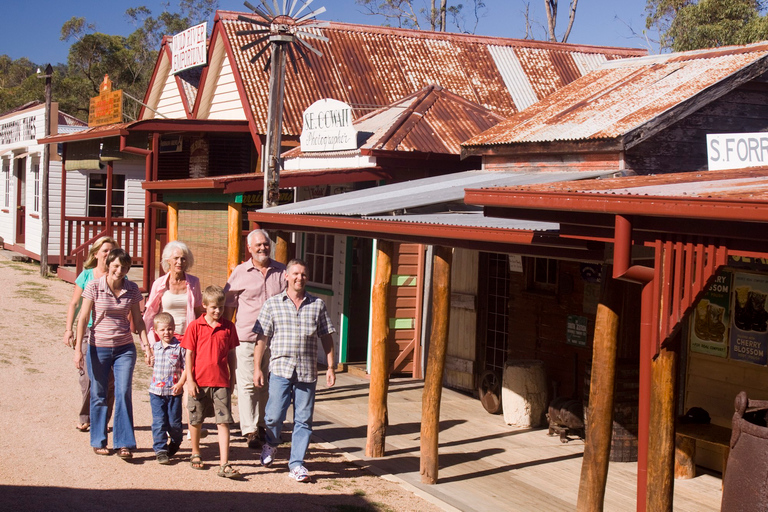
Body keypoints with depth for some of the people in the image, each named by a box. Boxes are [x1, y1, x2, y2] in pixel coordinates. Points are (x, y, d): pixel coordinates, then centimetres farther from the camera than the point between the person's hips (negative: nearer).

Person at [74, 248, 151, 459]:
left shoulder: (132, 290, 0)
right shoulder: (94, 287, -8)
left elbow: (138, 320, 7)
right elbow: (83, 318, -6)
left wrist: (146, 345, -1)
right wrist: (78, 348, -10)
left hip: (125, 349, 1)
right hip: (98, 348, -1)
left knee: (123, 394, -6)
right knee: (98, 395, 8)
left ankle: (124, 444, 1)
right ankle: (98, 442, 24)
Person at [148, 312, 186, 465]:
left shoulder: (179, 347, -7)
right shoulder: (155, 347, 7)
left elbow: (186, 367, -7)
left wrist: (180, 383, -15)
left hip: (174, 392, -3)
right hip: (156, 391, 3)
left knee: (174, 423, 5)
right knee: (158, 422, -2)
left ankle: (175, 443, 31)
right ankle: (160, 450, 5)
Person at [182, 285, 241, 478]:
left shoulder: (228, 327, 4)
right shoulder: (195, 327, -2)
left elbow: (231, 354, 9)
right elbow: (189, 354, -1)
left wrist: (232, 379, 10)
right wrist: (189, 380, -6)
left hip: (221, 382, 1)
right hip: (199, 382, 0)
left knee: (224, 422, -6)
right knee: (196, 420, 14)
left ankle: (224, 464, -9)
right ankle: (195, 453, 36)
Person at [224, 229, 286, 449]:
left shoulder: (282, 272, 7)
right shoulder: (240, 273, 3)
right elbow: (228, 305, 8)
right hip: (246, 338, -2)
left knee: (267, 385, 10)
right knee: (247, 384, -5)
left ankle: (262, 426, 24)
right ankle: (250, 431, -2)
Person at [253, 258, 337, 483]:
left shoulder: (318, 305, 9)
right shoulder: (272, 304, 5)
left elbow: (326, 337, 12)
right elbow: (262, 338, 6)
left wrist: (330, 367, 7)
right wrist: (257, 368, 2)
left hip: (307, 372, 1)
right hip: (280, 369, -1)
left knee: (303, 419, 2)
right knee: (274, 415, -3)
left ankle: (296, 464, 11)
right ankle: (271, 444, 29)